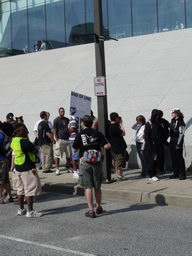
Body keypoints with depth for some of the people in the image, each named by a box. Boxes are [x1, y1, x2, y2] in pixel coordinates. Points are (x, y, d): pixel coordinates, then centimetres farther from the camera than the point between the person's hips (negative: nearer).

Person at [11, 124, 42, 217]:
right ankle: (30, 211, 0)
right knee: (30, 189, -3)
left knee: (21, 189, 16)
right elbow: (34, 151, -14)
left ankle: (21, 209, 25)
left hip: (18, 167, 9)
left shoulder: (14, 141, 6)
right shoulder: (24, 141, -22)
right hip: (27, 168, -9)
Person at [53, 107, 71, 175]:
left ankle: (68, 167, 20)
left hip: (67, 139, 5)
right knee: (58, 155, -4)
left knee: (69, 154, 6)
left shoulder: (67, 119, 15)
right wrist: (57, 140, -11)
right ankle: (57, 169, 2)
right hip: (60, 140, -5)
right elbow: (55, 131, -3)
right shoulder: (56, 120, -1)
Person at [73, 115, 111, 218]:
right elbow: (107, 146, -5)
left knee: (88, 187, 0)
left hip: (85, 162, -2)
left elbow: (75, 149, 2)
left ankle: (91, 210, -3)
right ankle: (99, 207, 29)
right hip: (97, 162, 2)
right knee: (97, 186, 15)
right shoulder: (97, 133, 1)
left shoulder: (80, 134, -3)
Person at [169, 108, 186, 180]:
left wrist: (178, 144, -17)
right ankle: (176, 173, 17)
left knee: (179, 158, -4)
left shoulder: (181, 122, -11)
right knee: (173, 158, 10)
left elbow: (181, 134, -14)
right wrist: (170, 141, 15)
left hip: (178, 142, -8)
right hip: (172, 142, 8)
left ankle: (182, 174, 3)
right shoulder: (172, 121, 12)